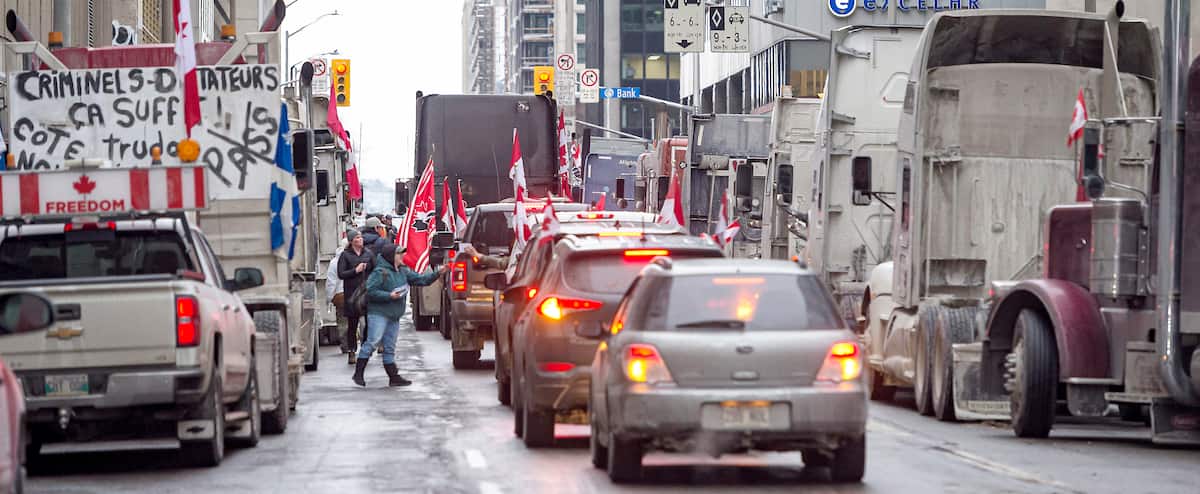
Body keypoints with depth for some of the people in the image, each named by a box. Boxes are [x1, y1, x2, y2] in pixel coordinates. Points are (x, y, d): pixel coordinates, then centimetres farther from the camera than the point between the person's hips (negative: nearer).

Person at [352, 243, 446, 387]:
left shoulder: (403, 271, 12)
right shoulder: (380, 272, -13)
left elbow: (420, 279, 14)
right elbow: (371, 291, -17)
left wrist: (437, 274, 3)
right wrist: (389, 296, -22)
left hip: (394, 316, 8)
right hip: (378, 314, -8)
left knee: (390, 348, 12)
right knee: (372, 342, -13)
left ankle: (394, 377, 14)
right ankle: (358, 373, -9)